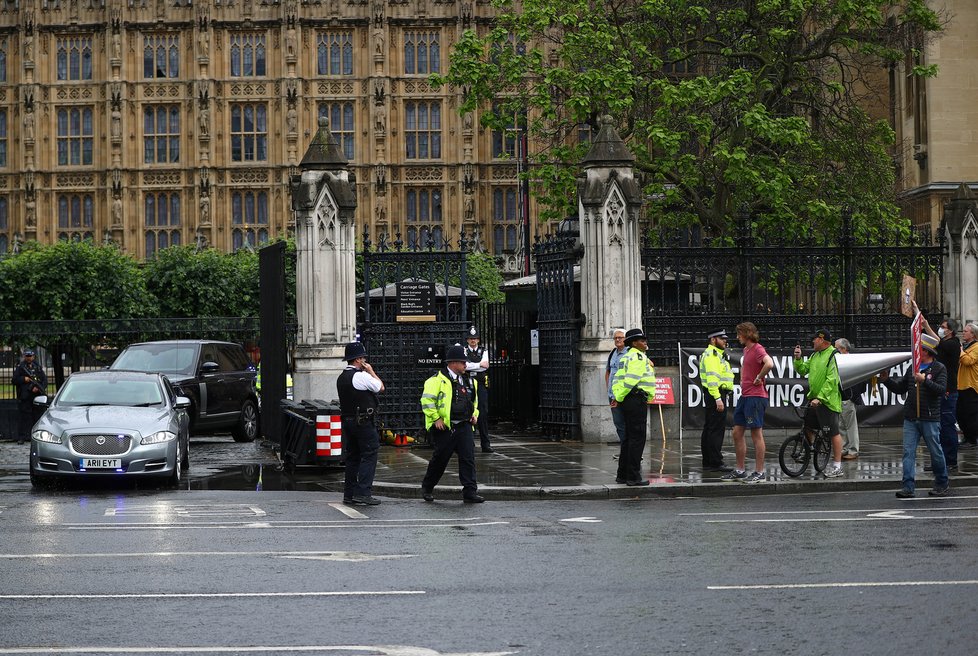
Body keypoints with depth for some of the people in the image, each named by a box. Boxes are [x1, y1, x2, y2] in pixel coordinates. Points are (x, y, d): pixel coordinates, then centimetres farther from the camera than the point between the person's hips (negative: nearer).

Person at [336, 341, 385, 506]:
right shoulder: (361, 376, -14)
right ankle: (362, 493, -12)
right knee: (369, 456, -5)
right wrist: (371, 371, 6)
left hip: (347, 420, 8)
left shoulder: (341, 378, 11)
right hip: (364, 422, -8)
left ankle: (349, 494, 13)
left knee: (352, 457, 12)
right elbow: (381, 387, -4)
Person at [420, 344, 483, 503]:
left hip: (464, 426, 5)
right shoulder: (438, 380, -7)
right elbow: (427, 400, -11)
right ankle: (427, 488, 25)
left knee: (468, 457, -6)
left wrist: (474, 414, 13)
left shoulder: (468, 381, 16)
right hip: (444, 427, -5)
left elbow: (474, 401, 30)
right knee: (440, 459, 5)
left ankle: (470, 492, -6)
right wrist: (436, 418, -14)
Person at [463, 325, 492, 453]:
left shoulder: (484, 351, 11)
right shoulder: (463, 351, 7)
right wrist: (479, 364, -9)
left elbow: (485, 366, -6)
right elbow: (464, 366, -11)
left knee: (483, 413, -3)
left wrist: (470, 366, -6)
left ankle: (485, 444, -1)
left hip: (481, 385, 1)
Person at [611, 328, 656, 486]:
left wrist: (618, 397, 13)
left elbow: (617, 379, 18)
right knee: (637, 438, -7)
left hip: (627, 401, 10)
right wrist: (620, 396, -11)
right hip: (637, 400, -10)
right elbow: (630, 380, -21)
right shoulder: (638, 357, -13)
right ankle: (633, 476, -6)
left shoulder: (627, 357, 19)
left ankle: (622, 475, 20)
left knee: (629, 437, 15)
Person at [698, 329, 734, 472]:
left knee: (709, 429, 11)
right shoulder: (711, 354, -12)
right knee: (716, 430, -12)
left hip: (717, 395, 11)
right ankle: (716, 463, -14)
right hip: (716, 394, -11)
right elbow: (712, 377, -22)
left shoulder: (718, 354, 22)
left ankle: (708, 463, 16)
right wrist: (718, 398, -26)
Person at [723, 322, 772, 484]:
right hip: (744, 396, 10)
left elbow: (769, 363, -34)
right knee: (737, 433, 11)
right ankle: (740, 470, 18)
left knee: (756, 434, -6)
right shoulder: (746, 349, 17)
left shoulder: (758, 349, -13)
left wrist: (759, 378, -21)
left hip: (756, 396, -10)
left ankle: (759, 473, -2)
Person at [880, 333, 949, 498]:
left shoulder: (939, 369, -3)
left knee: (936, 452, 6)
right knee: (908, 453, -3)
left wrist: (925, 381, -25)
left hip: (930, 419, -5)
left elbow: (941, 390, -16)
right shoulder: (913, 368, 14)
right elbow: (900, 388, 19)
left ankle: (942, 485, 21)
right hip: (911, 419, 5)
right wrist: (887, 380, 5)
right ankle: (908, 487, -4)